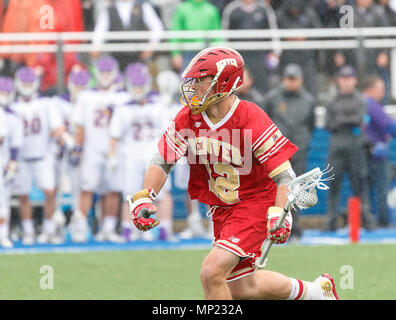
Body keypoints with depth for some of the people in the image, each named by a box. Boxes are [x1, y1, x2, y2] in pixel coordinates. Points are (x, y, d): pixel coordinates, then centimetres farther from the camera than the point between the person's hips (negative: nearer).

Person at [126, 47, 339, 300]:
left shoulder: (252, 120, -22)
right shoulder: (188, 119, -6)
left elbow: (285, 176, -22)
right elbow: (162, 162, -1)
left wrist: (279, 215, -36)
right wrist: (144, 198, -17)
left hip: (254, 201, -7)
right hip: (220, 209, 7)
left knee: (212, 272, -23)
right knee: (239, 288, 13)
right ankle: (316, 292, 33)